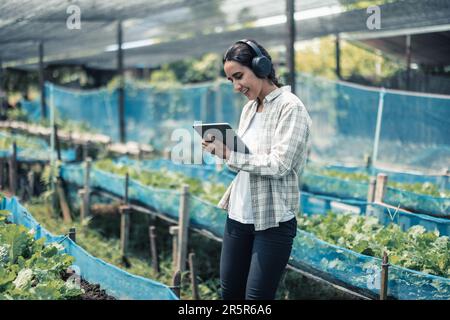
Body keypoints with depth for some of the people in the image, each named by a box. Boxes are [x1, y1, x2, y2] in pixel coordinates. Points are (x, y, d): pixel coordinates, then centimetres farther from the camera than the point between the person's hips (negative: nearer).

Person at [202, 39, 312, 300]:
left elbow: (278, 164, -20)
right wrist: (220, 149, 0)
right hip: (239, 215, 8)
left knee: (257, 296, -2)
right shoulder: (250, 108, 12)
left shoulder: (291, 108, -12)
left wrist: (228, 154, -17)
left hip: (273, 222, -7)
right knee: (230, 293, 12)